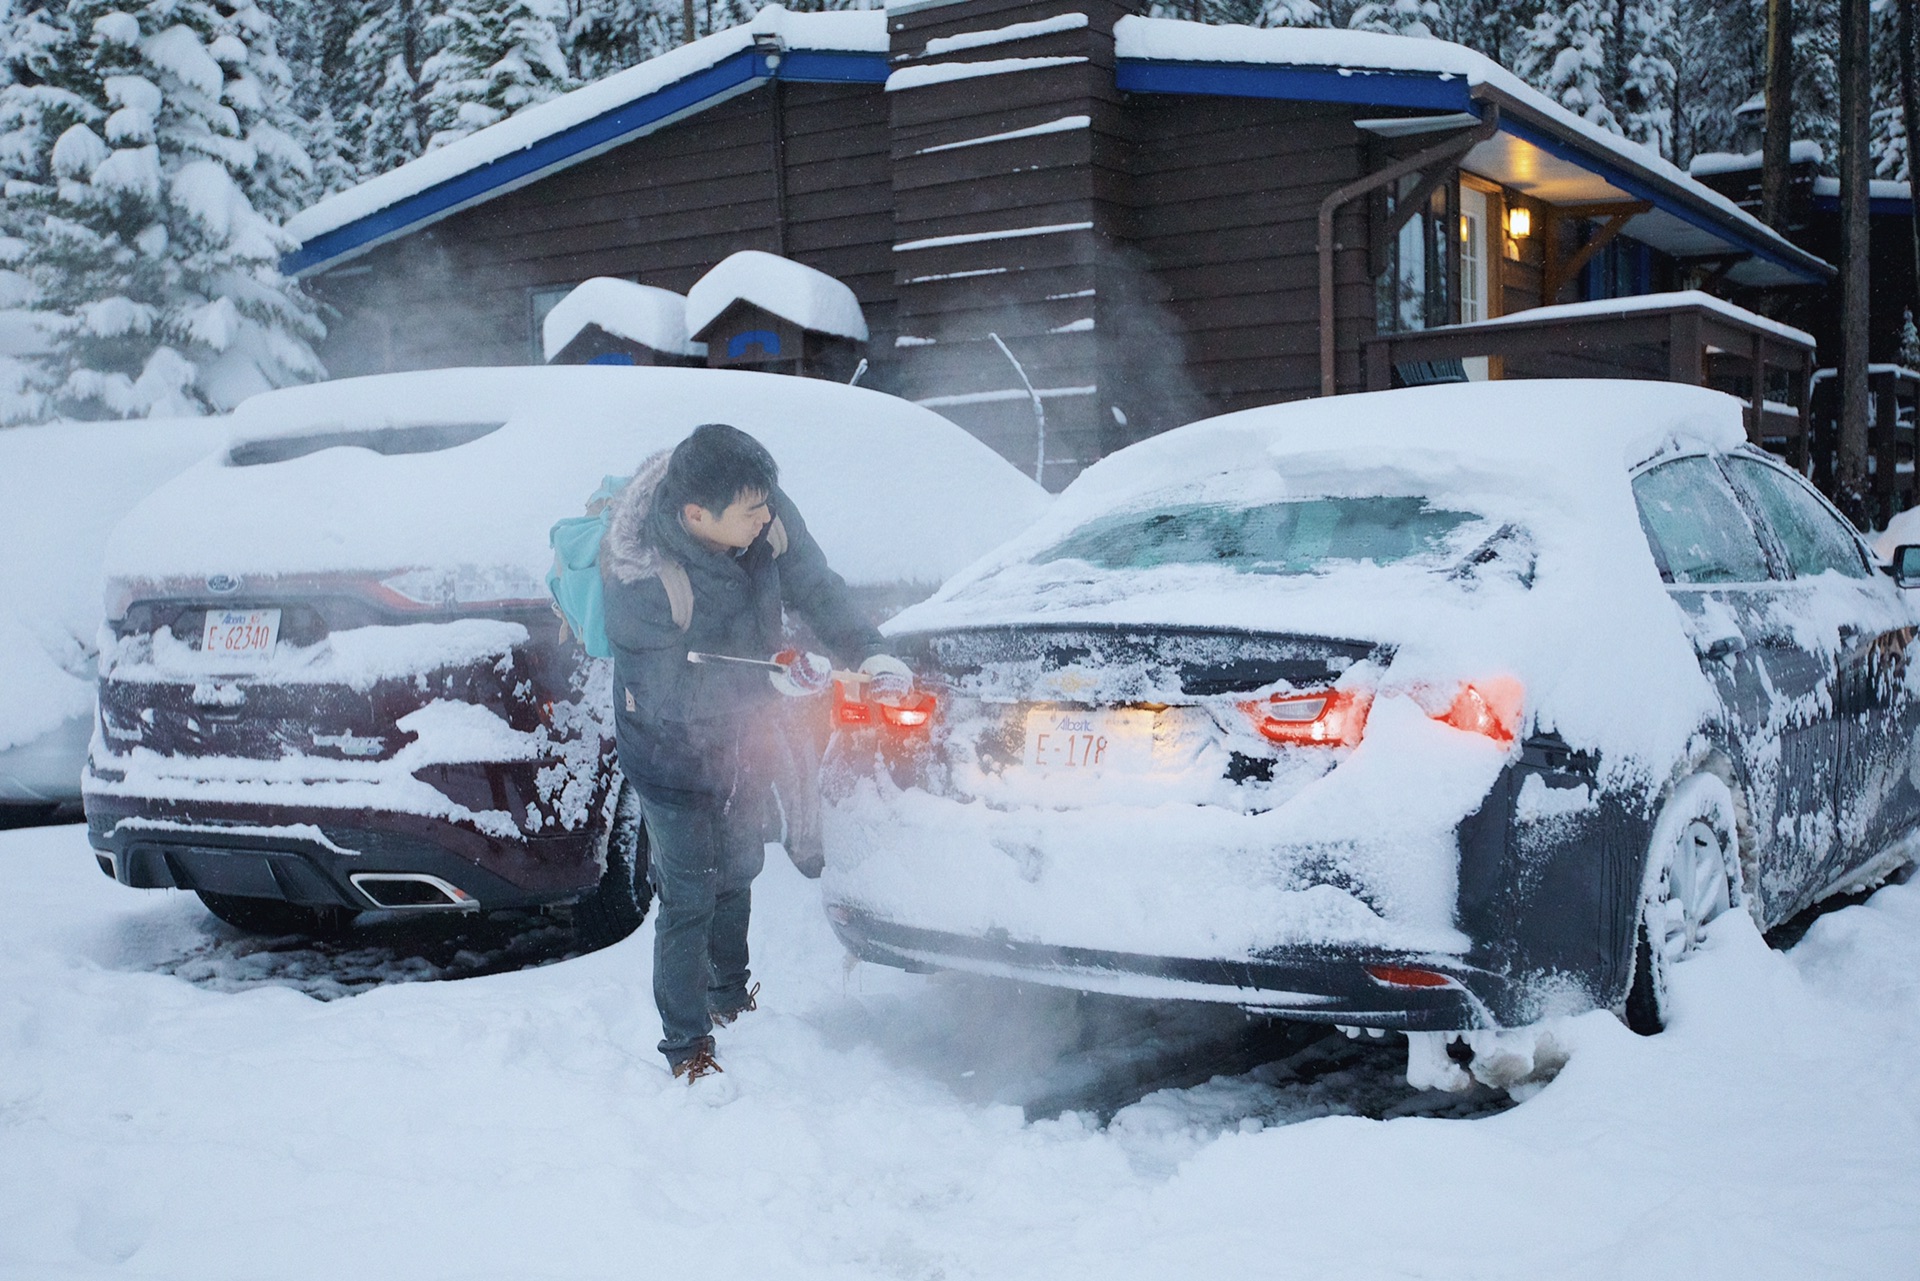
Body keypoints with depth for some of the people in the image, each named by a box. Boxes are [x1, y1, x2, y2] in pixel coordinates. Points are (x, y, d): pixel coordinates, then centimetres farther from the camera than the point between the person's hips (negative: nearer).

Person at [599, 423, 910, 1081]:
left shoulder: (765, 516, -22)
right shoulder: (639, 577, -36)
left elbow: (817, 587, -9)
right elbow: (671, 689, -30)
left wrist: (870, 653, -24)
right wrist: (773, 679, -32)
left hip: (743, 734, 6)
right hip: (675, 750, -6)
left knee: (738, 872, 24)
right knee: (689, 897, 1)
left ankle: (730, 996, 48)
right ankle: (686, 1046, 20)